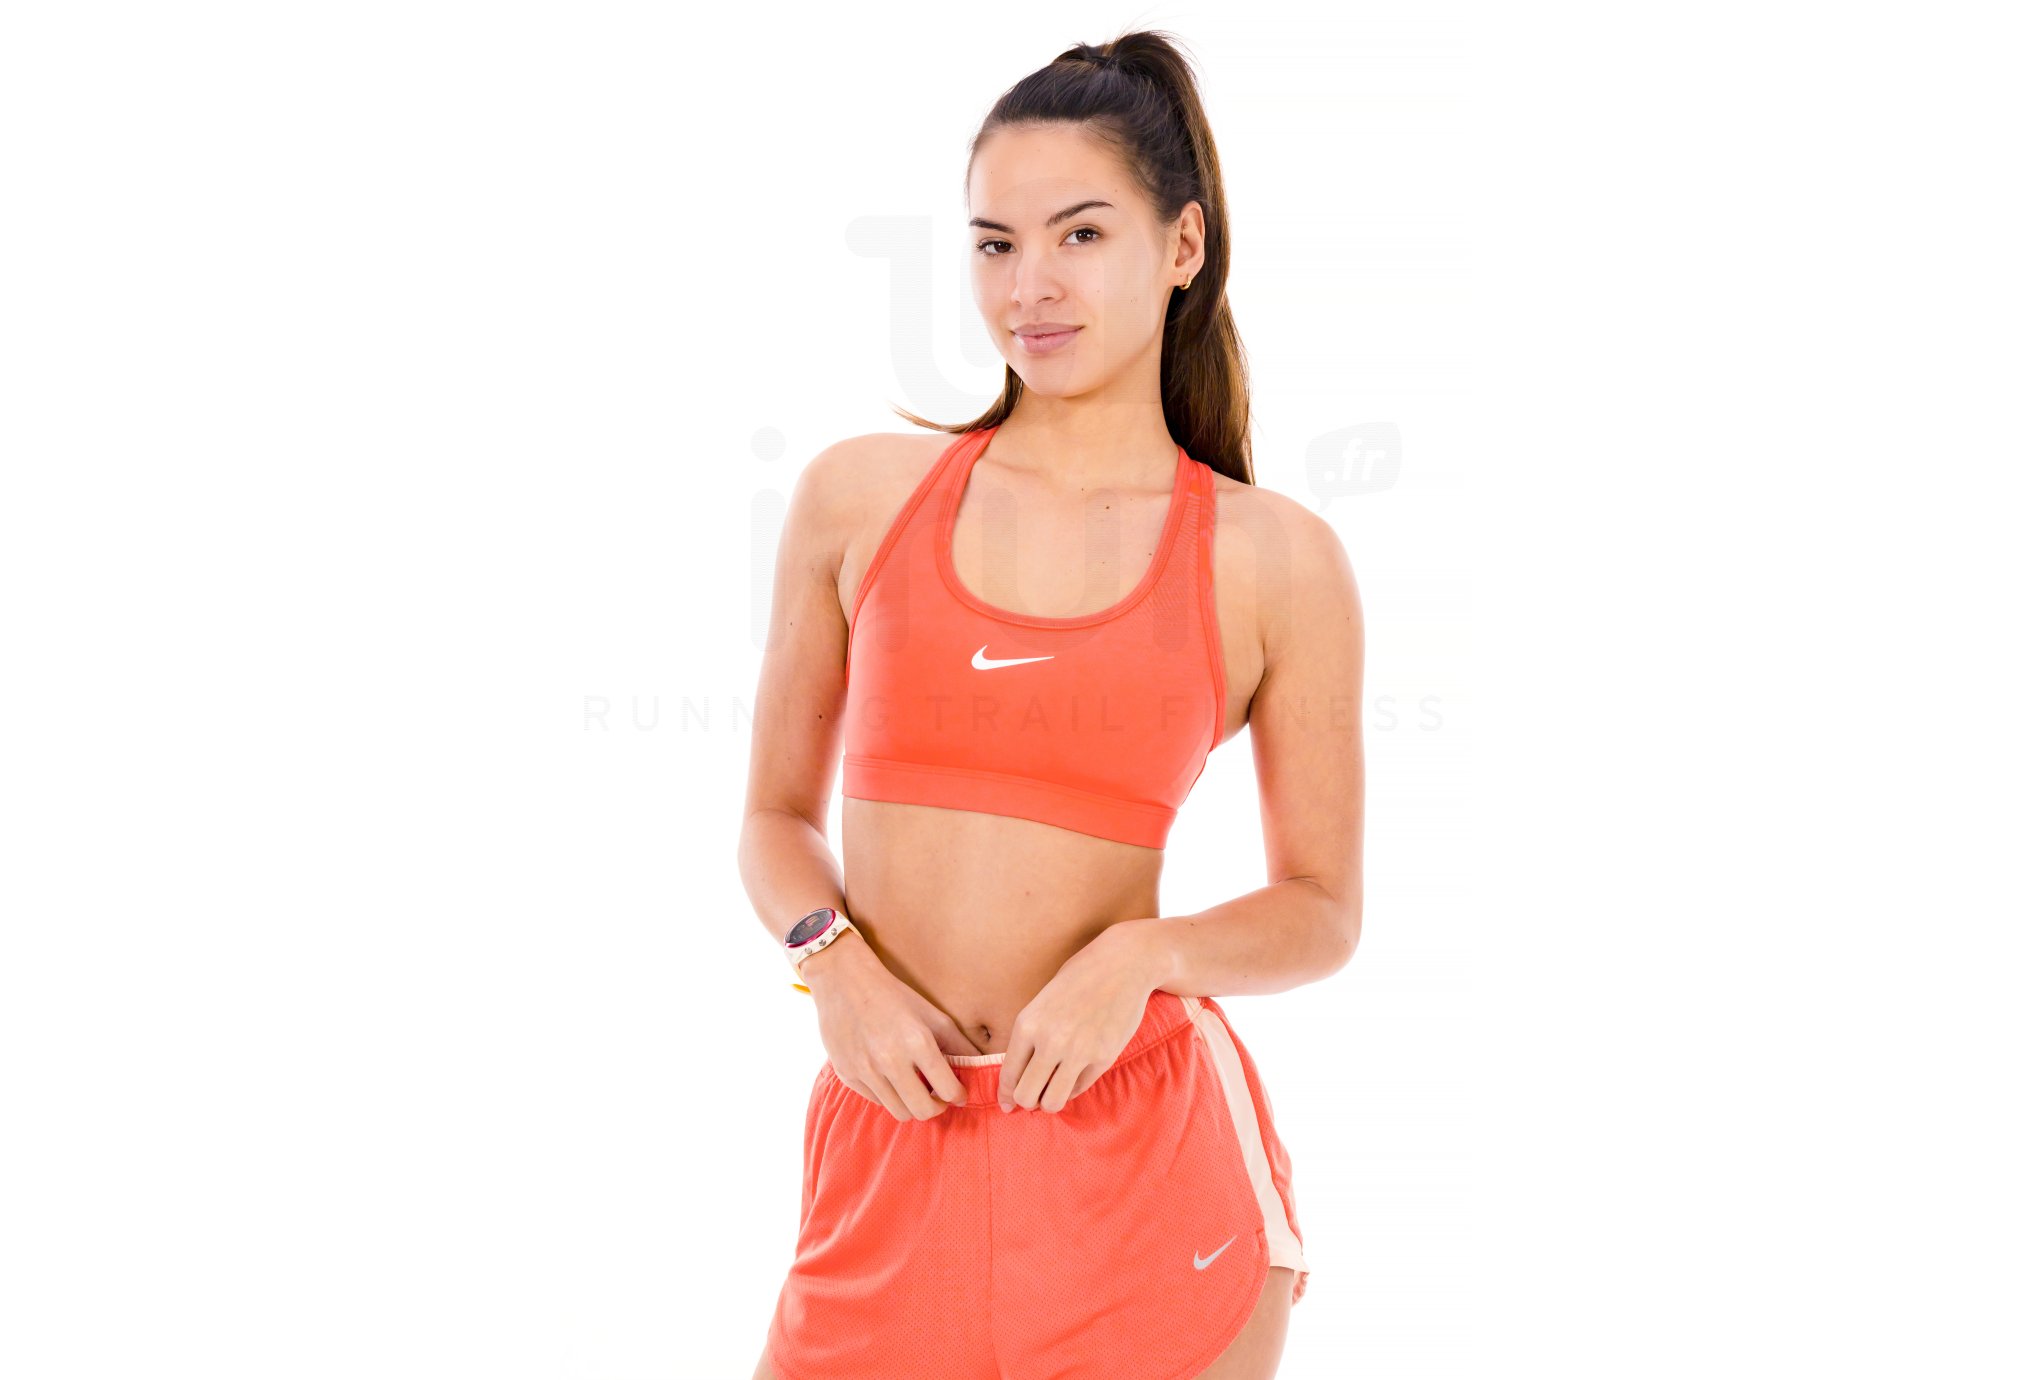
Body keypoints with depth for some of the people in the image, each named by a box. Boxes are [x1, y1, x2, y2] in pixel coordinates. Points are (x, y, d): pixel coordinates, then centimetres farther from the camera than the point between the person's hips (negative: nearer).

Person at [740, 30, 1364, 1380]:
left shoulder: (1276, 561, -1)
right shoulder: (858, 496, 4)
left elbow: (1323, 911, 4)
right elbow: (778, 815, 11)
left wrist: (1139, 953, -13)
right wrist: (838, 966, -8)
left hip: (1142, 1154, -1)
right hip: (894, 1138, 1)